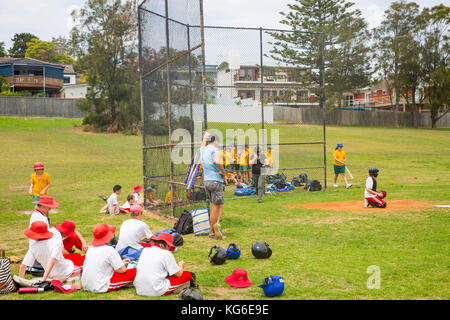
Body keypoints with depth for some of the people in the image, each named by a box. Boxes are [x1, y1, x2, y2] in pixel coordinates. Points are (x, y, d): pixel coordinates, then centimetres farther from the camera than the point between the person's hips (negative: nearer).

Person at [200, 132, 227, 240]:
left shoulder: (203, 150, 12)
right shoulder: (213, 150, -10)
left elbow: (204, 141, 35)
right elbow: (217, 162, -28)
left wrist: (206, 134, 54)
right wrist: (224, 173, -13)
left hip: (206, 181, 7)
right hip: (216, 181, -7)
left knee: (219, 205, 13)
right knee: (216, 207, -5)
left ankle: (216, 224, 0)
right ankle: (212, 232, -10)